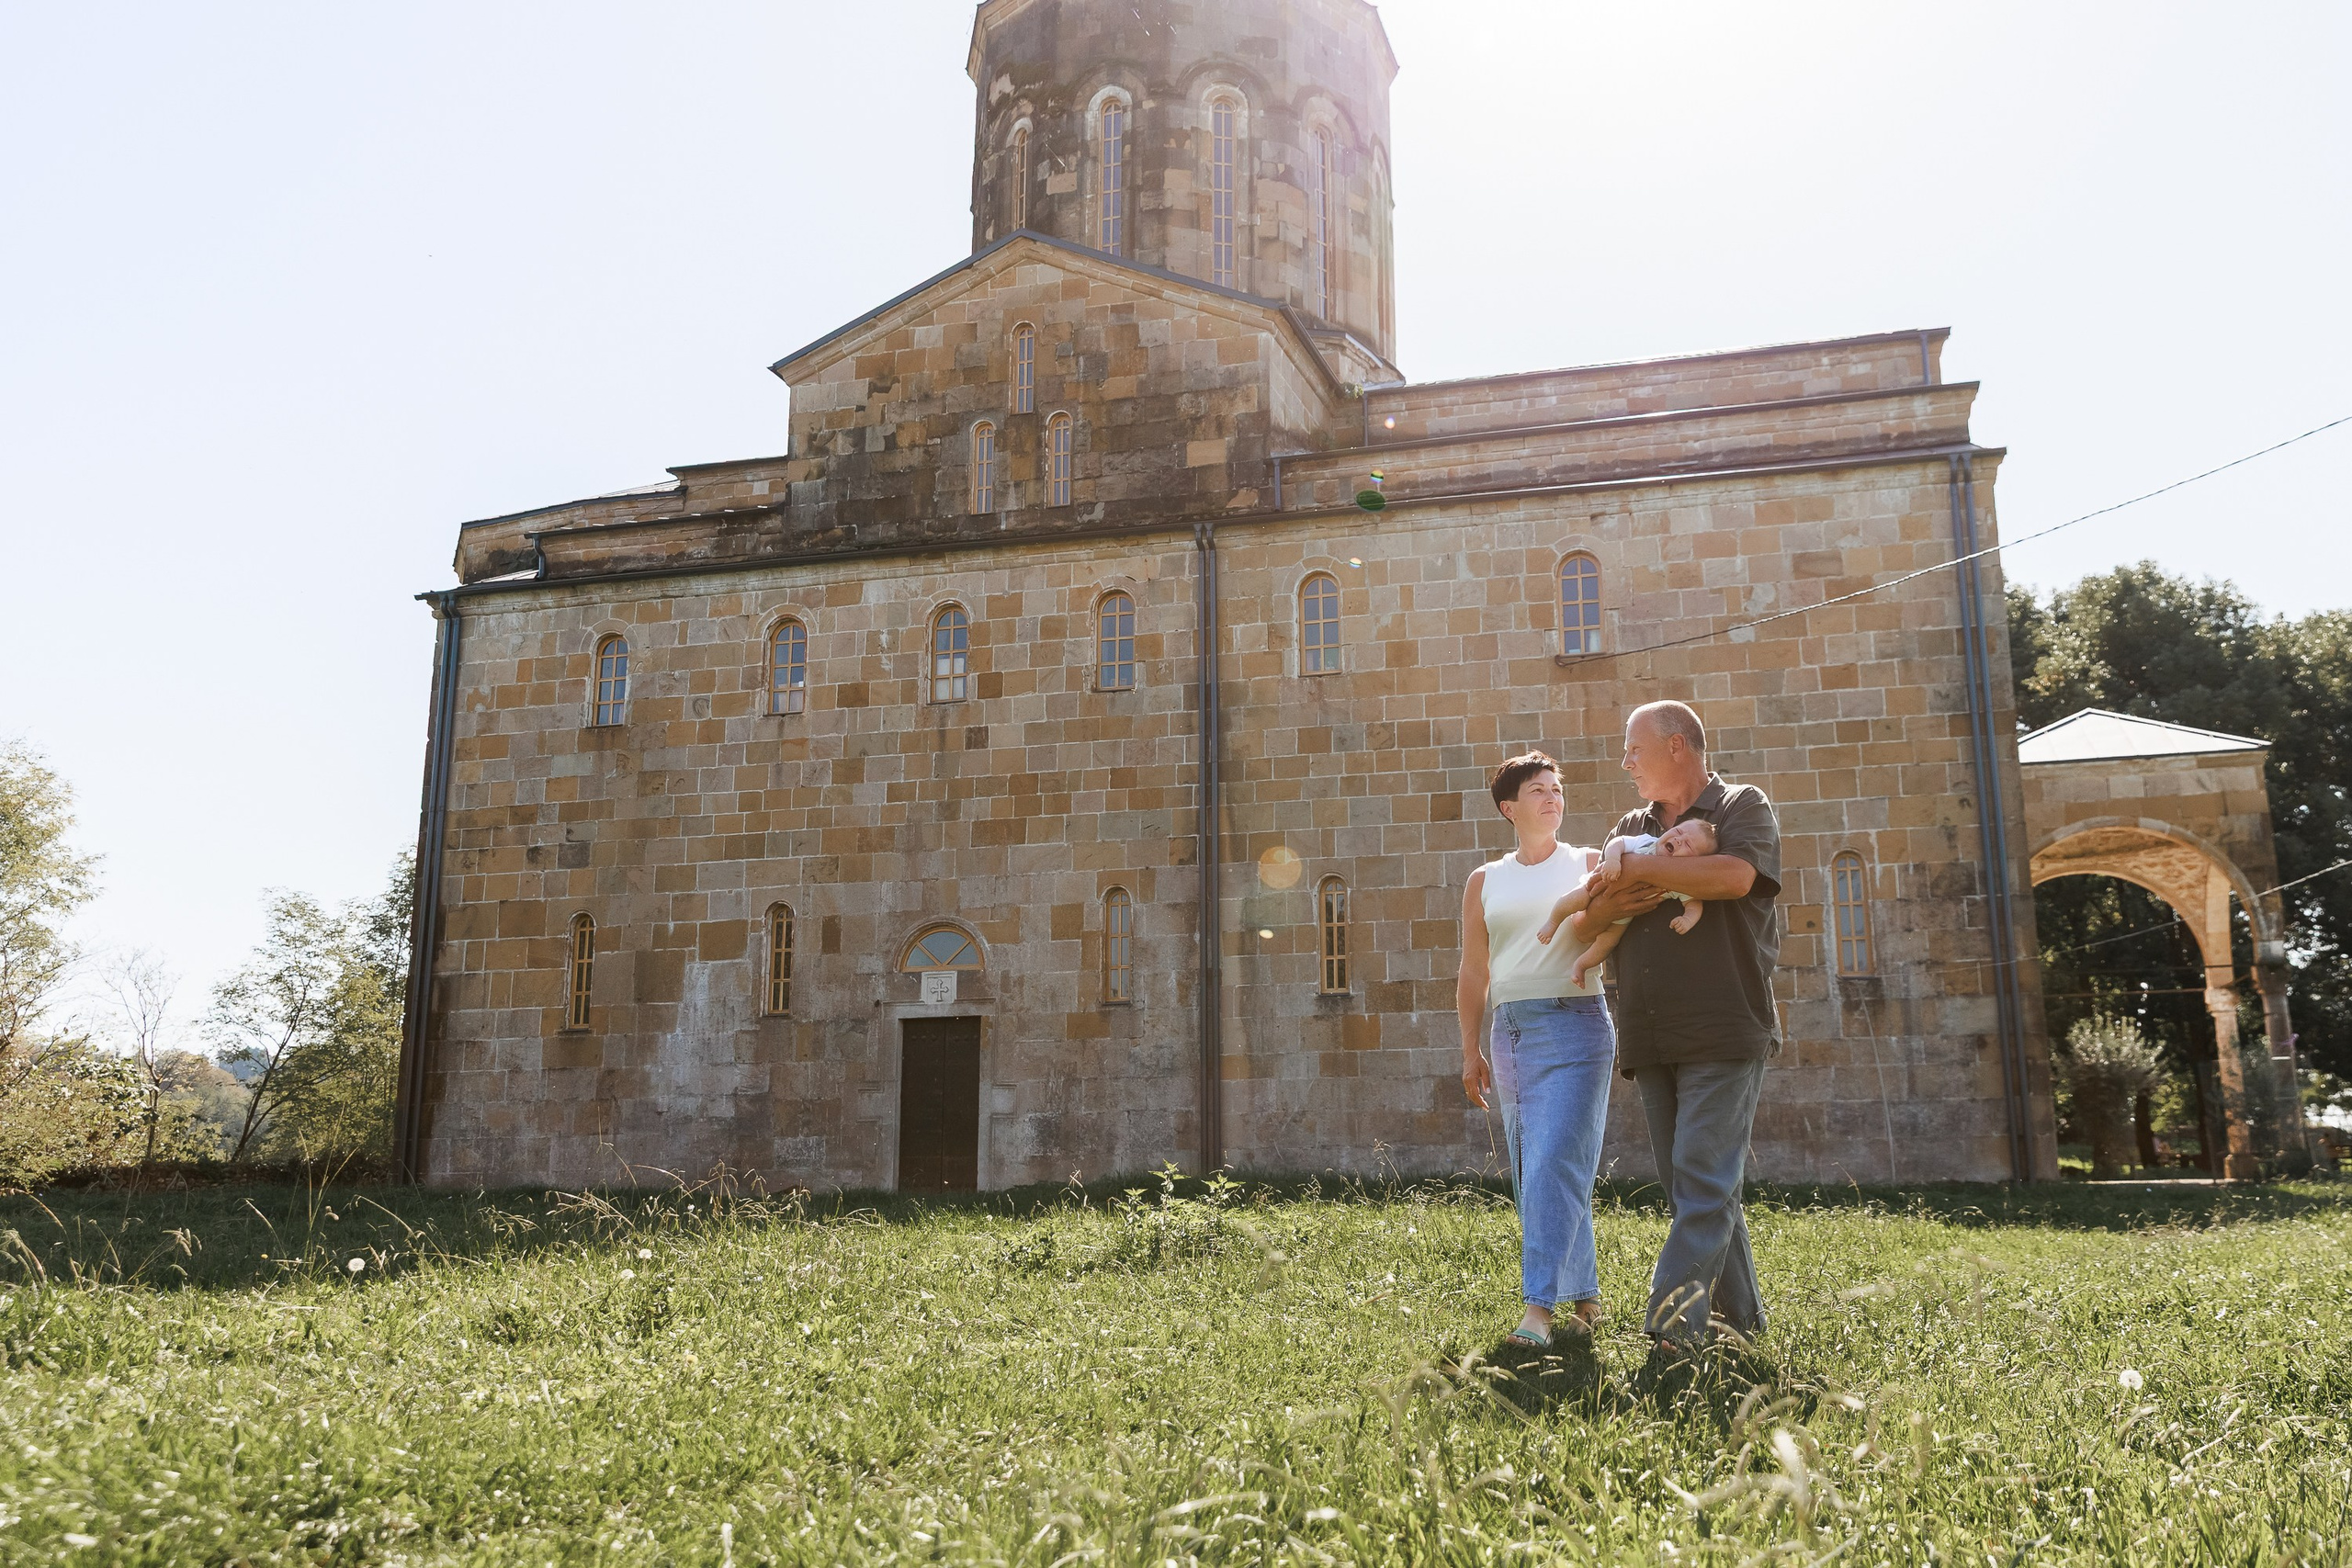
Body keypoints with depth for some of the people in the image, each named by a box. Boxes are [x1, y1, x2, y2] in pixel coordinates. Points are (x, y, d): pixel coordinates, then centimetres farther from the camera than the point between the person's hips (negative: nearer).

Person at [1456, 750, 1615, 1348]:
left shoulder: (1591, 864, 6)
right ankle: (1585, 1296, 20)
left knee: (1553, 1166, -13)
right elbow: (1474, 974, 14)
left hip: (1573, 1025, -4)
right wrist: (1470, 1050, 11)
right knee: (1532, 1175, 7)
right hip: (1510, 1030, 4)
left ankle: (1539, 1305, -12)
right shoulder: (1485, 882, 12)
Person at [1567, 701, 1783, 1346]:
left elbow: (1734, 876, -20)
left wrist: (1637, 867, -12)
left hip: (1724, 1033, -6)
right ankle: (1739, 1313, 19)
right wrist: (1604, 909, -8)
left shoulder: (1743, 806, 3)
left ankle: (1669, 1325, -14)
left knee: (1704, 1180, -11)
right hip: (1651, 1040, 7)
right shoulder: (1631, 828, 19)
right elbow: (1577, 926, 16)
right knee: (1691, 1184, 9)